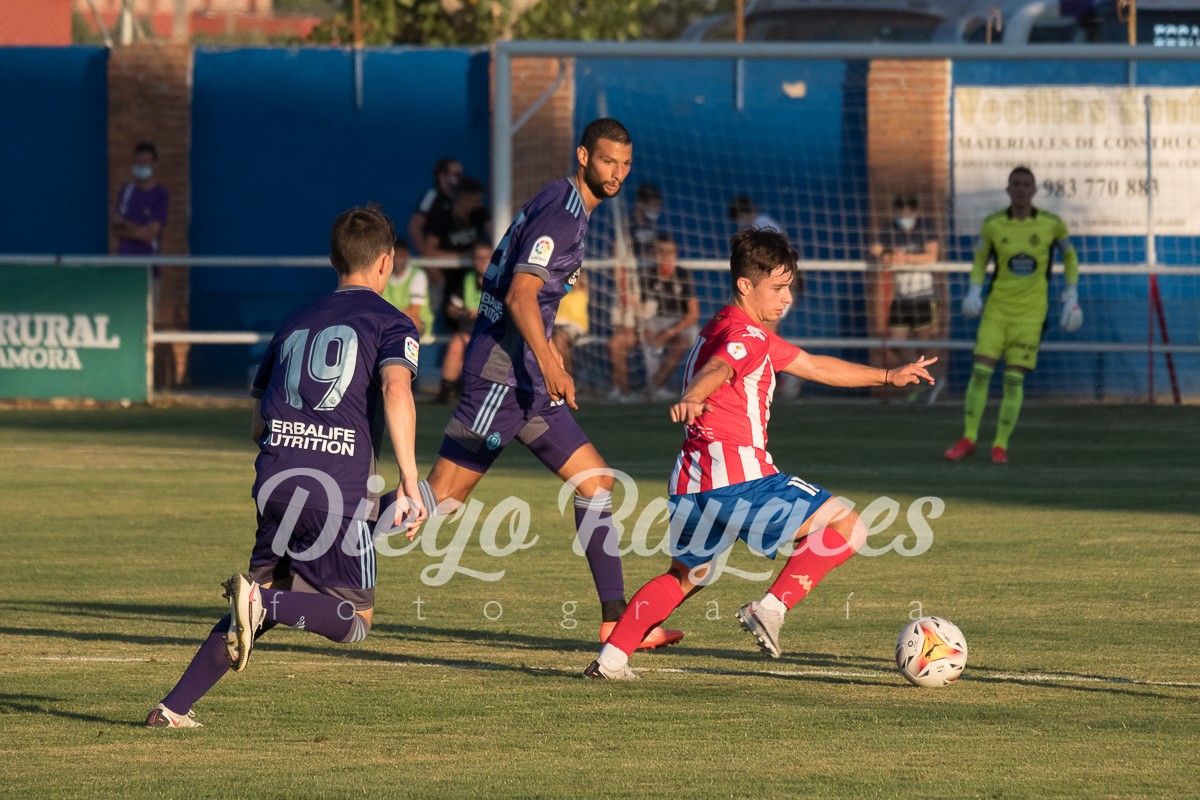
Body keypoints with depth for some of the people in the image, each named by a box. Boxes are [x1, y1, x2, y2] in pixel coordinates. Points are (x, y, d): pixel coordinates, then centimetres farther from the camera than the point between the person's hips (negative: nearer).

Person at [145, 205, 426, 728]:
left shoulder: (296, 324, 24)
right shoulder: (390, 323, 7)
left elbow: (258, 424, 24)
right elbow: (395, 389, -14)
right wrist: (409, 483, -16)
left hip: (276, 477, 5)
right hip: (340, 489, -5)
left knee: (270, 603, 18)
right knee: (354, 621, 5)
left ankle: (175, 705, 3)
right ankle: (261, 601, -22)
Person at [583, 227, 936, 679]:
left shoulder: (725, 329, 26)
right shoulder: (748, 336, -5)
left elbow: (816, 367, 34)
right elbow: (717, 369, -29)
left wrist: (888, 377, 35)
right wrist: (691, 400, -51)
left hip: (691, 482, 10)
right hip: (737, 474, -10)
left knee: (685, 577, 27)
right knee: (846, 527, -4)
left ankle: (610, 659, 18)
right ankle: (771, 609, -14)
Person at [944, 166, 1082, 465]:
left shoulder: (1051, 224, -6)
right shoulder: (992, 224, -4)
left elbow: (1070, 255, 12)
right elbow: (980, 261, 10)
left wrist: (1071, 295, 5)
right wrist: (974, 291, -7)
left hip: (1030, 312, -1)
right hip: (997, 308, 1)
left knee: (1014, 378, -6)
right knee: (980, 371, -7)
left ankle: (1001, 445, 6)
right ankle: (968, 439, 5)